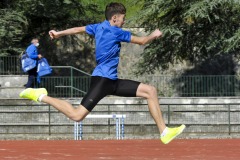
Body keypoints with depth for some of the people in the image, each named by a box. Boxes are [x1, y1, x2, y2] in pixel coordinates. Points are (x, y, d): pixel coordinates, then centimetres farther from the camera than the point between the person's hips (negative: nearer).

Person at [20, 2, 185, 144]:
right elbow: (142, 41, -6)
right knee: (77, 115, -15)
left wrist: (59, 33, 40)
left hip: (112, 81, 10)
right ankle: (42, 96, 0)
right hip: (102, 79, -10)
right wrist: (154, 35, 14)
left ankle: (164, 132, 2)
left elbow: (78, 29, 25)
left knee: (150, 91, 4)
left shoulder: (99, 27, 13)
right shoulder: (115, 32, -11)